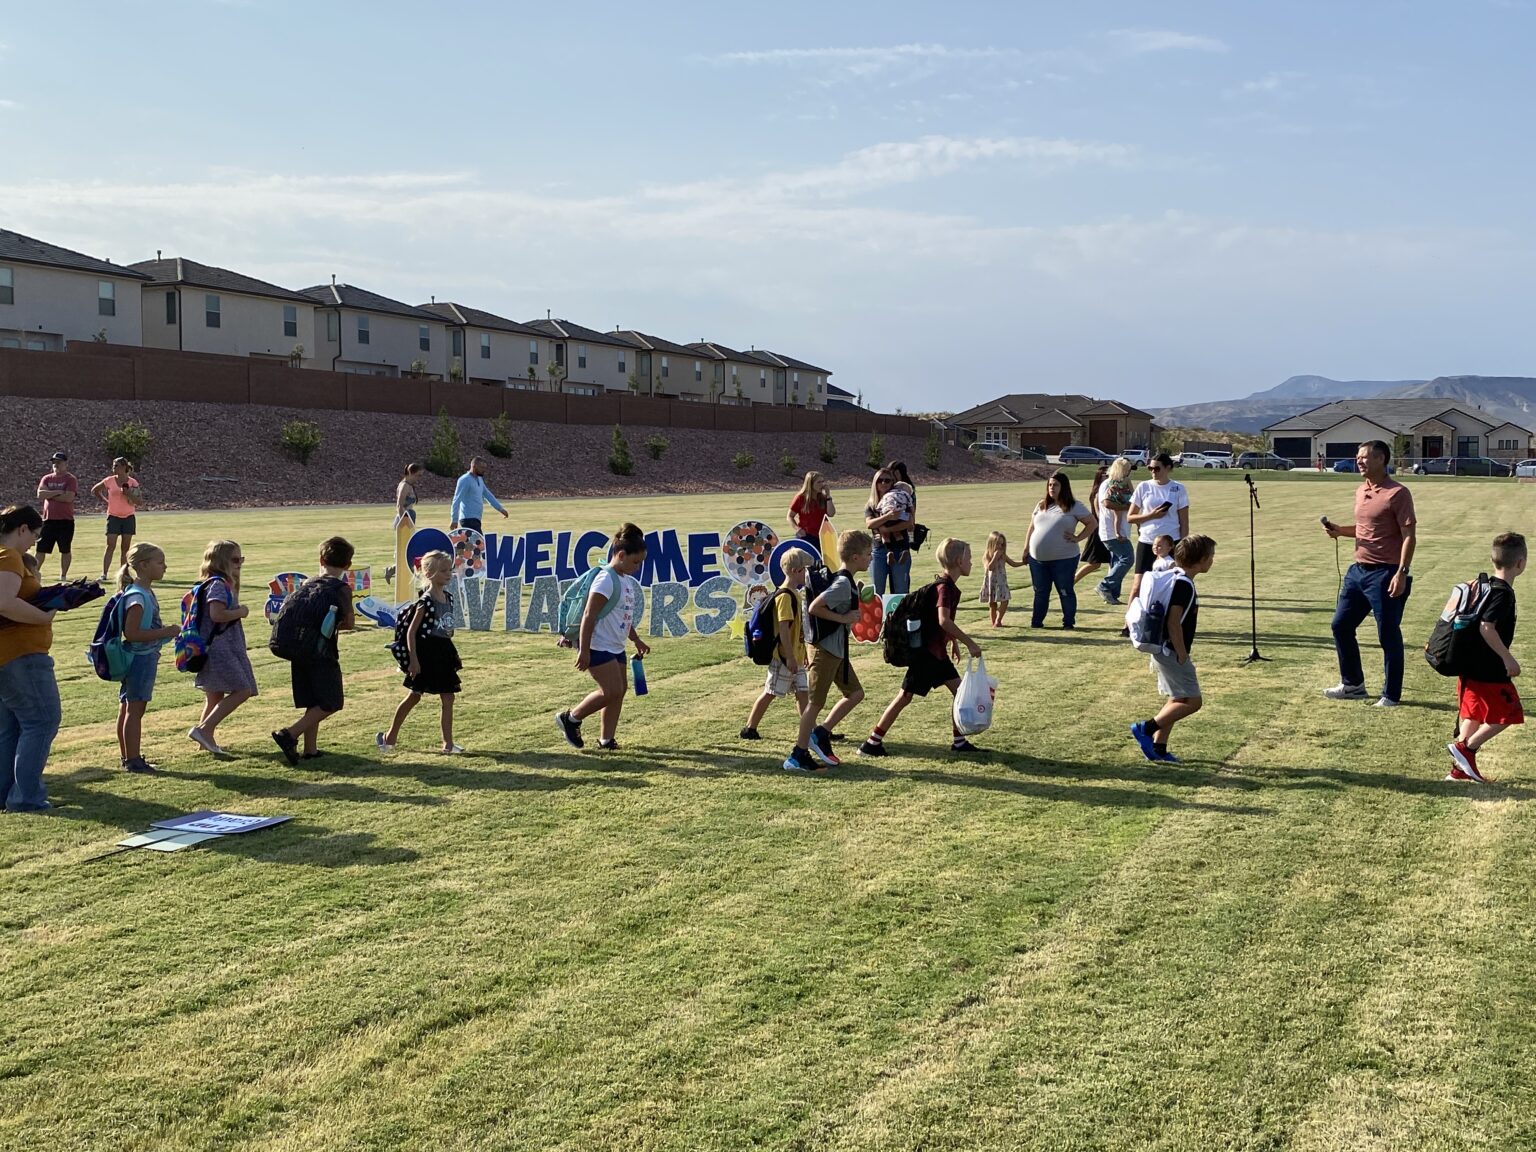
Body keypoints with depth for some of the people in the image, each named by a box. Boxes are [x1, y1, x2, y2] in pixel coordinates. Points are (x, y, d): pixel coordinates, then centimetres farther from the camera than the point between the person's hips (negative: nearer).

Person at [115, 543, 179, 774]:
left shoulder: (147, 592, 11)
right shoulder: (137, 596, -19)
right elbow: (131, 633, -25)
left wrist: (165, 630, 11)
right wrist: (164, 633, -22)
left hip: (146, 657, 10)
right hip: (139, 658, -10)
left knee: (127, 708, 15)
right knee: (135, 709, -4)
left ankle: (128, 757, 23)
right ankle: (133, 760, 0)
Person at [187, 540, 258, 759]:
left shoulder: (223, 584, 16)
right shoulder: (218, 584, -14)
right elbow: (217, 614, -26)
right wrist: (241, 612, -13)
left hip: (222, 648, 11)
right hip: (219, 648, -11)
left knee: (215, 696, 17)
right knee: (242, 690, -14)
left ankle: (206, 740, 25)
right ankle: (203, 729, -15)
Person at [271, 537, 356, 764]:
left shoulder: (306, 584, 11)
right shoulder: (341, 588, -8)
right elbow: (349, 623, -6)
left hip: (298, 651, 7)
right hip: (323, 653, -7)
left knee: (313, 703, 17)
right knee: (330, 704, 0)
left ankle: (310, 749, 16)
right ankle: (289, 735, -13)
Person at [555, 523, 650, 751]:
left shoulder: (627, 581, 12)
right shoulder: (606, 580, -17)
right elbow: (589, 616, -21)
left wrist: (636, 640, 25)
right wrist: (584, 651, -23)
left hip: (615, 647, 10)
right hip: (598, 646, -10)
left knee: (620, 690, 7)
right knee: (612, 691, -12)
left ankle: (606, 739, 15)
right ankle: (570, 718, 7)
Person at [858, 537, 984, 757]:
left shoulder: (949, 586, 11)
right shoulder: (945, 587, -19)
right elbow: (944, 621, -33)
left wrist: (954, 642, 29)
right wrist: (969, 643, -31)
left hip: (938, 652, 10)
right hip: (926, 652, -10)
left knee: (960, 691, 8)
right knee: (905, 696, -5)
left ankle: (958, 741, 17)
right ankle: (873, 742, 1)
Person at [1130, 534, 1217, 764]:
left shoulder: (1177, 579, 13)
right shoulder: (1184, 584, -17)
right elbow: (1173, 622, -23)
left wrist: (1156, 652, 22)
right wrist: (1182, 655, -18)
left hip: (1164, 650, 10)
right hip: (1172, 652, -10)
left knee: (1178, 700, 14)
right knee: (1192, 701, -6)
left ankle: (1158, 748, 15)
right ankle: (1146, 728, -6)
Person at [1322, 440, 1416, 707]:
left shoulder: (1397, 494, -12)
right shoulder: (1361, 491, 13)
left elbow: (1409, 536, -15)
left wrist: (1401, 573, -23)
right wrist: (1339, 530, 6)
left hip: (1385, 574, -9)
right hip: (1358, 570, 9)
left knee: (1388, 635, 0)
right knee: (1341, 625, 11)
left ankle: (1391, 695, 11)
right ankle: (1353, 684, 25)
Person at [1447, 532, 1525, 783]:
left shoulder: (1486, 586, 8)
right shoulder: (1503, 593, -18)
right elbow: (1487, 627, -28)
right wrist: (1508, 658, -23)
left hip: (1471, 666, 9)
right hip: (1490, 671, -9)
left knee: (1473, 716, 15)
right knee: (1506, 715, 3)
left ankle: (1461, 768, 17)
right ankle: (1465, 747, 0)